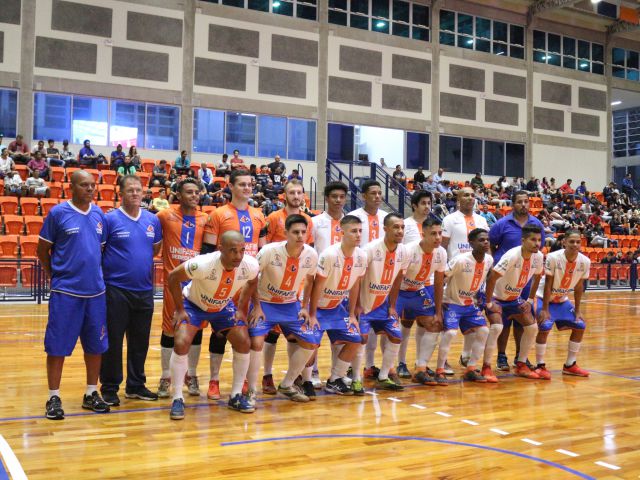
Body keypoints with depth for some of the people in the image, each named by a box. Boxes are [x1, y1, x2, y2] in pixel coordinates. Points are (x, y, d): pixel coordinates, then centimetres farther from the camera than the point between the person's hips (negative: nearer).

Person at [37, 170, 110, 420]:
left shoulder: (99, 214, 8)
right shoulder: (58, 213, -5)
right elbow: (42, 250, 0)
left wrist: (95, 273, 10)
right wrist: (55, 275, 1)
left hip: (95, 290, 5)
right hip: (65, 291, -5)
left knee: (96, 344, 11)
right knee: (57, 345, 1)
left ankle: (91, 394, 24)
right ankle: (54, 398, 13)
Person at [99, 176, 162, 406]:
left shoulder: (153, 220, 9)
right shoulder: (110, 219, -5)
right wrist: (101, 277, -8)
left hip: (145, 290, 5)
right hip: (116, 289, -4)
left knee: (140, 340, 12)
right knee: (113, 341, 2)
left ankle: (136, 385, 25)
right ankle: (109, 388, 14)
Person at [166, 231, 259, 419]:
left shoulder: (250, 266, -27)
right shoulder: (203, 264, -39)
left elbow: (252, 283, -1)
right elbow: (173, 277, -22)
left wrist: (242, 310, -2)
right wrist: (180, 310, -17)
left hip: (223, 306, 4)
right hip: (193, 304, -3)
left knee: (243, 342, -7)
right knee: (181, 343, -20)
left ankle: (236, 396, 10)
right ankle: (177, 399, -4)